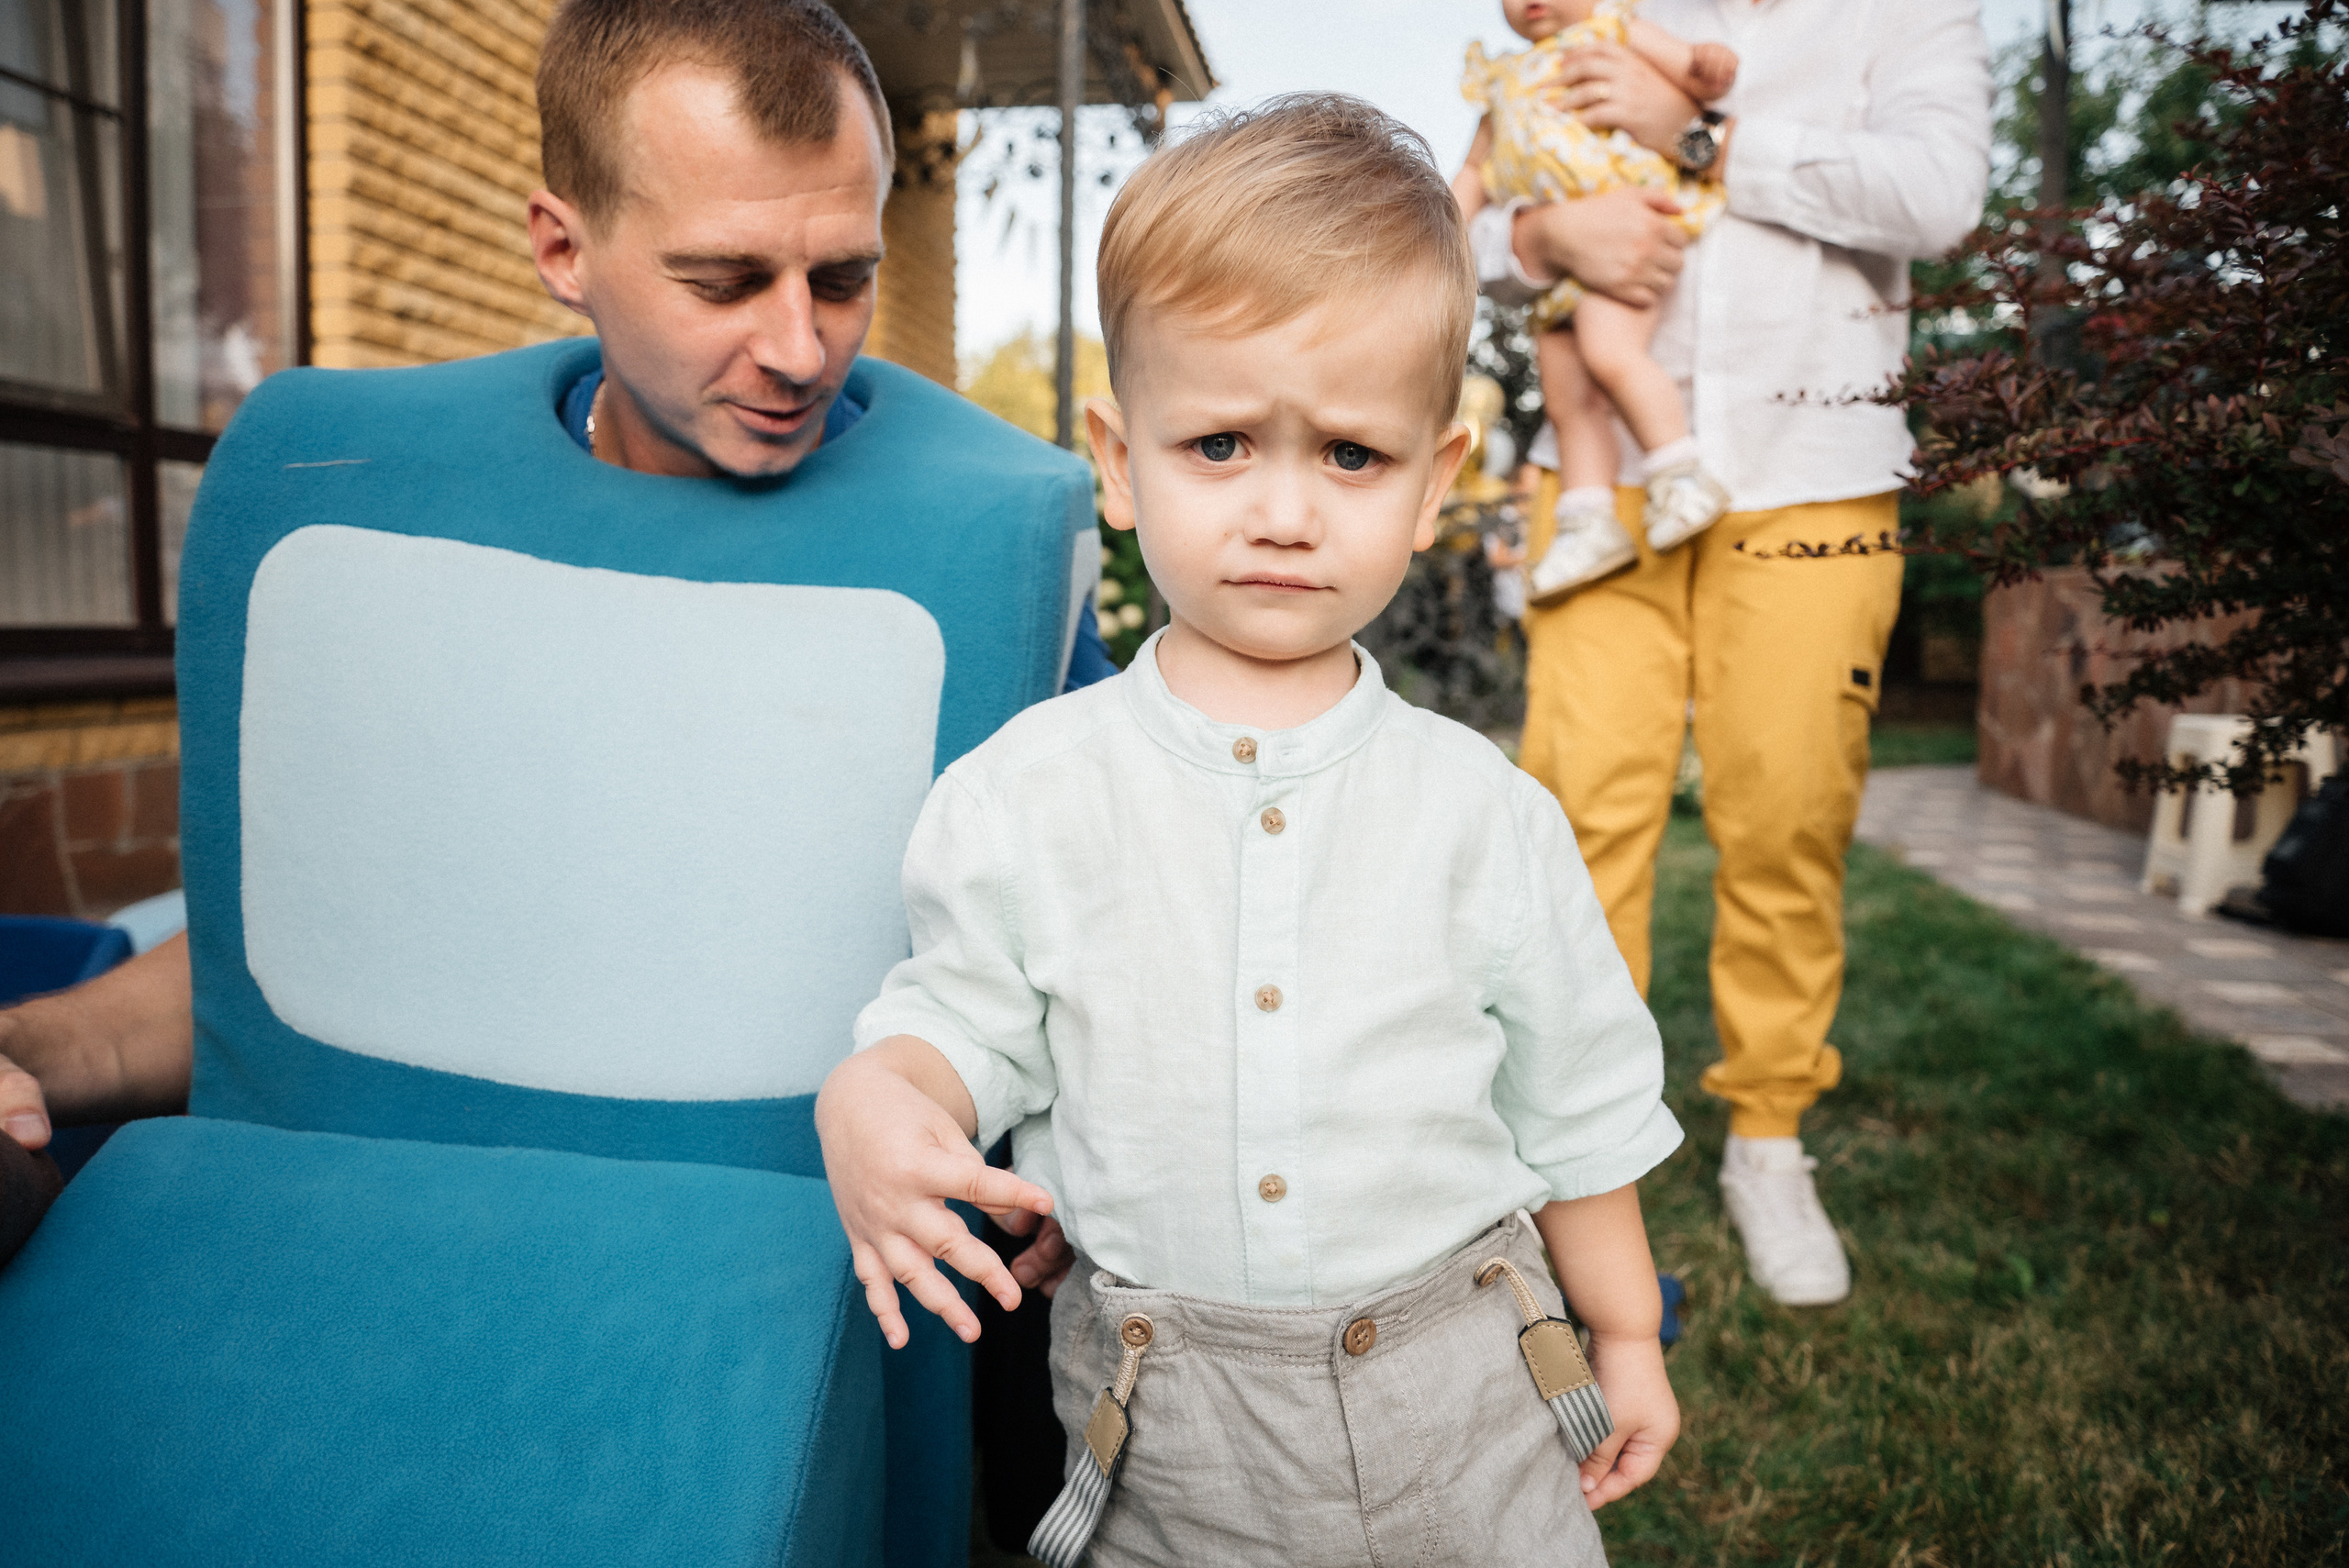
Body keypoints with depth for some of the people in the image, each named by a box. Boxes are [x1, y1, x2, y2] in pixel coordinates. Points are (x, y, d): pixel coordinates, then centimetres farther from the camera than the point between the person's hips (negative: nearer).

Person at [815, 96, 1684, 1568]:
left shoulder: (1480, 807, -7)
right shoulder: (1026, 792, -9)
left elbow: (1577, 1106, 3)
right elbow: (968, 1016, 0)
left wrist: (1628, 1338, 10)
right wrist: (874, 1102, -22)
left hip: (1459, 1398, 1)